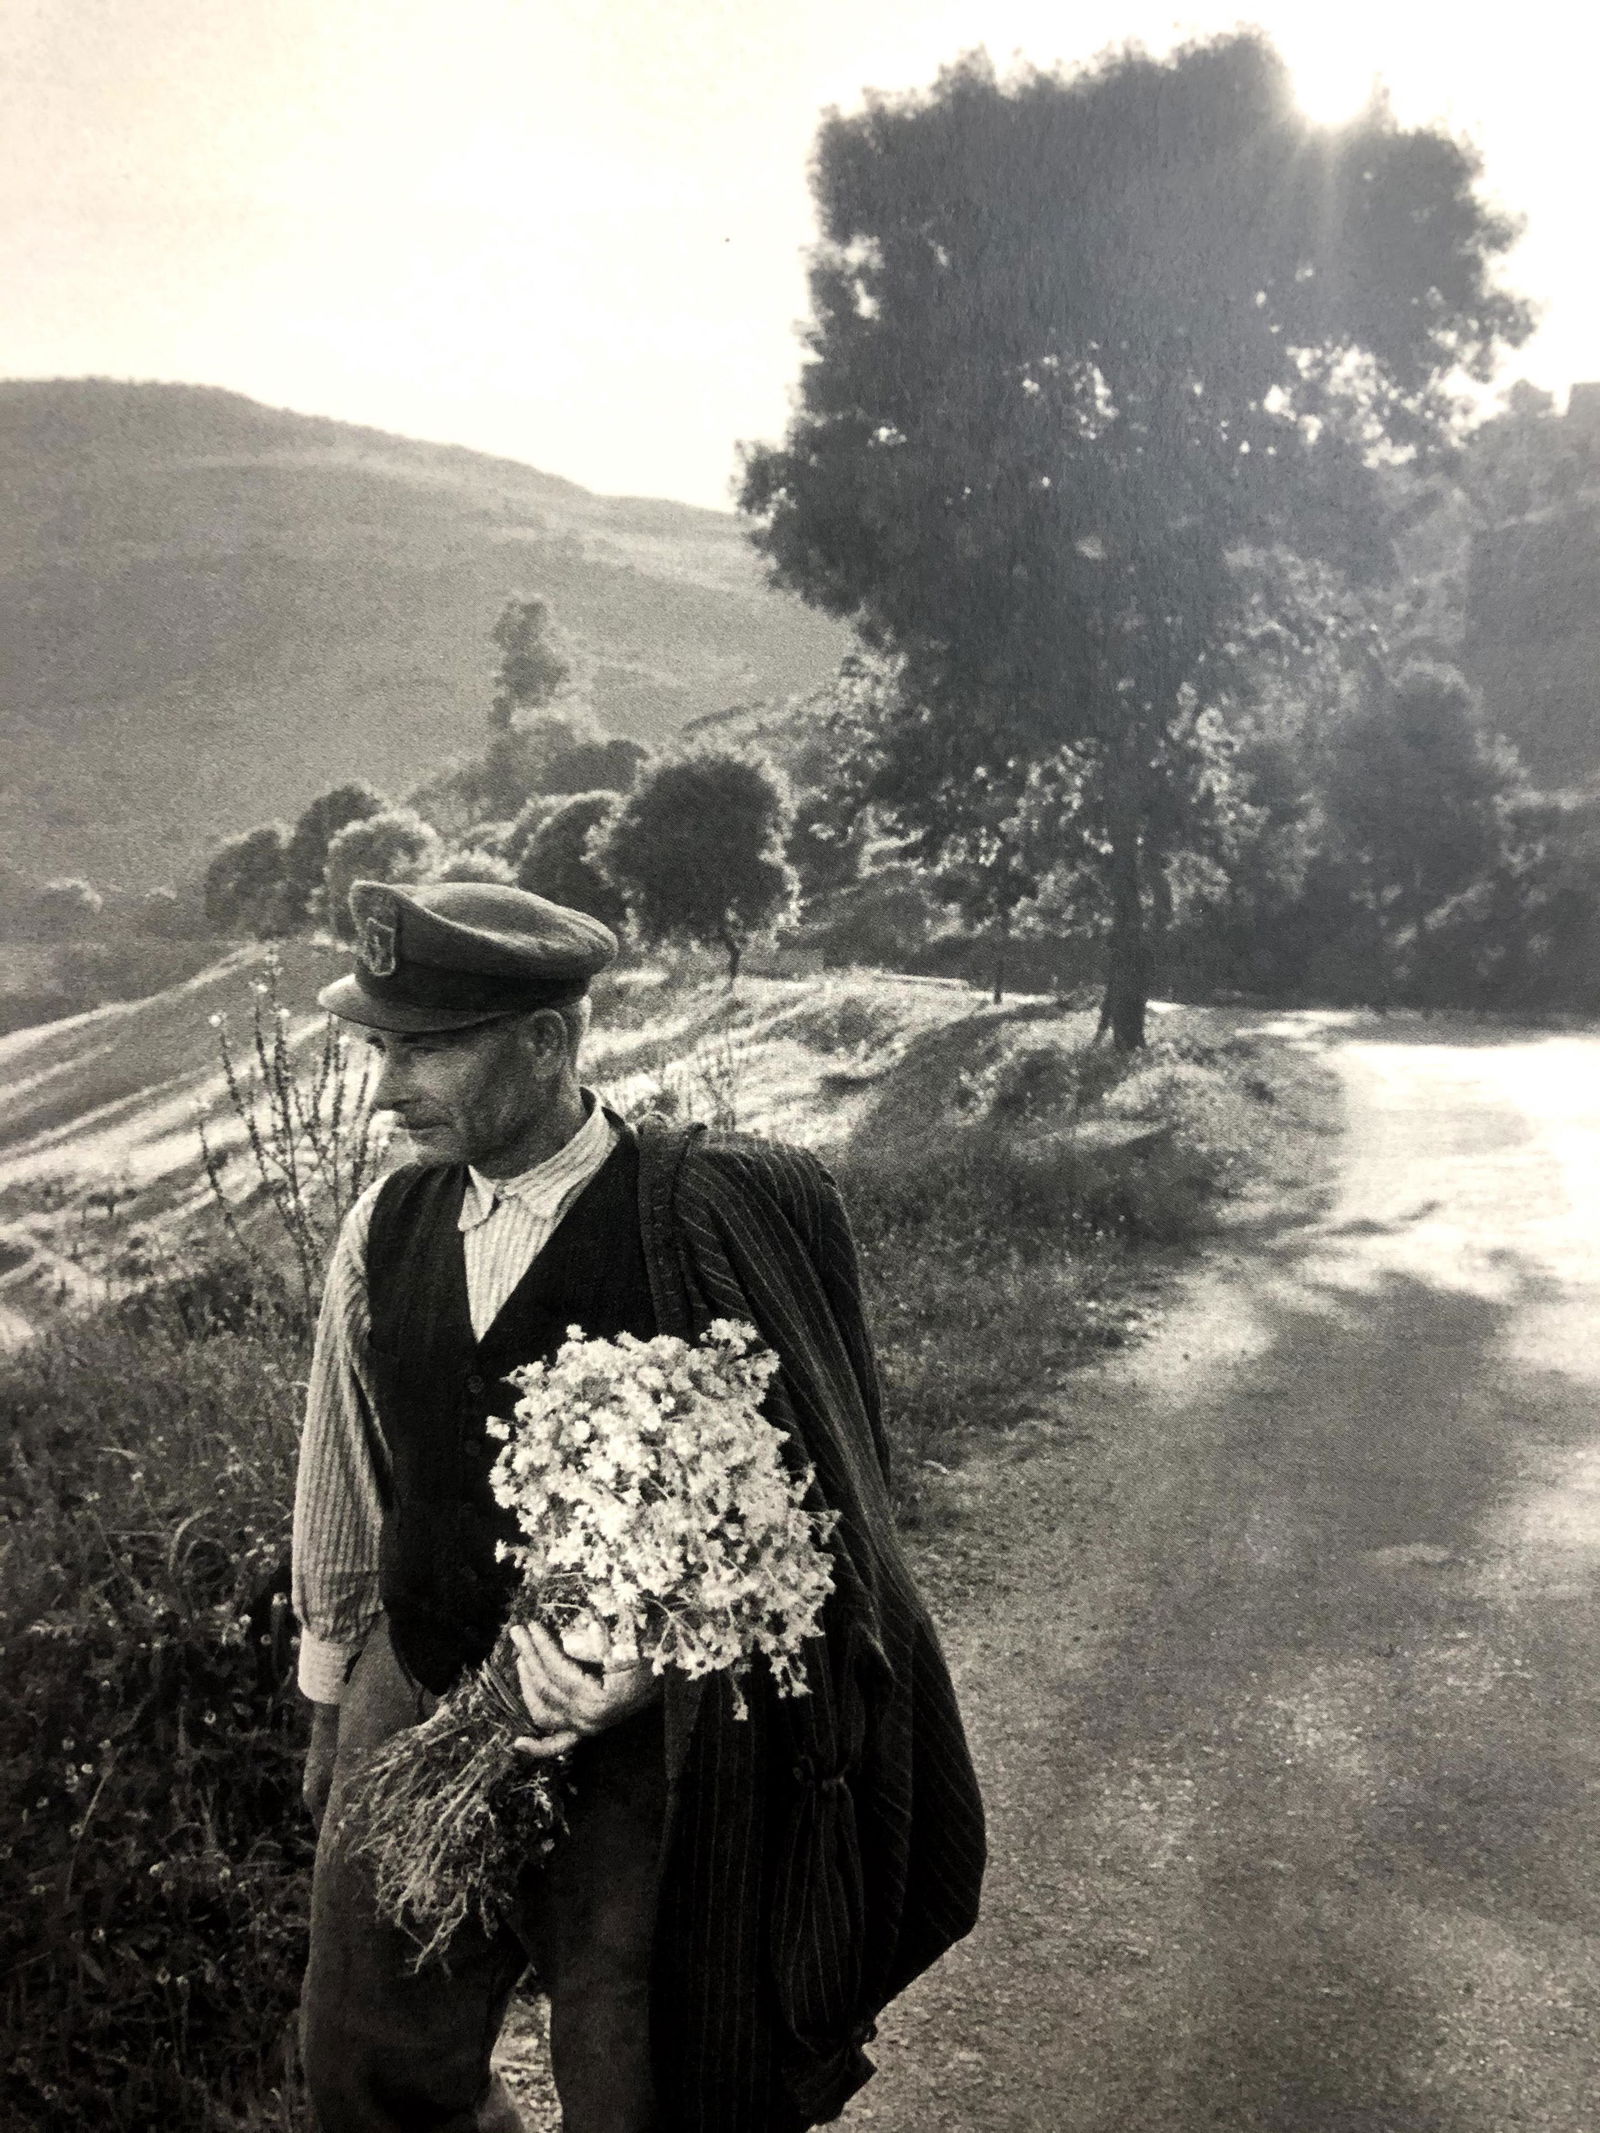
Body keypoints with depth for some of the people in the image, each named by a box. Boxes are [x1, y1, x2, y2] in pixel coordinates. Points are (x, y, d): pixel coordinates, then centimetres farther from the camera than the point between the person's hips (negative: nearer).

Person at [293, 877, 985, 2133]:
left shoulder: (706, 1215, -19)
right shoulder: (385, 1229, -2)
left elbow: (803, 1493, -13)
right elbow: (348, 1496, 10)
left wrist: (655, 1653, -24)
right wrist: (330, 1719, 17)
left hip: (635, 1746, -5)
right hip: (418, 1703, 5)